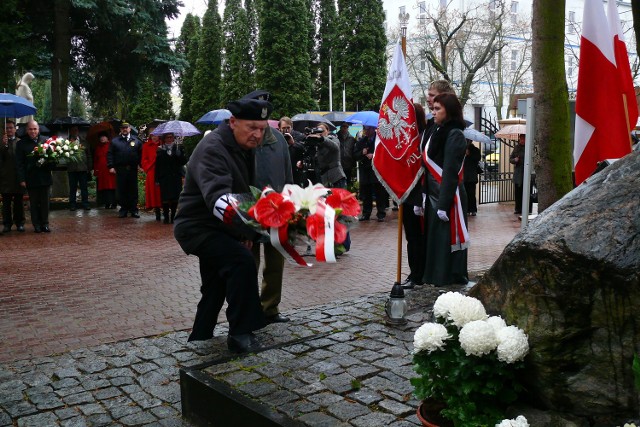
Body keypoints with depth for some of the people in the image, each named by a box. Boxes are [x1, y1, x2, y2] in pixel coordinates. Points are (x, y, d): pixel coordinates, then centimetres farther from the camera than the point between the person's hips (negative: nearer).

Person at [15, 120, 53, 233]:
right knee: (34, 203, 8)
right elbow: (19, 163, -1)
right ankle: (36, 225, 16)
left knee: (45, 202, 9)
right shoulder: (21, 143, 1)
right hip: (31, 179, -1)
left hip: (45, 177, 1)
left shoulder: (46, 141, 2)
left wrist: (50, 166, -14)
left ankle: (45, 224, 18)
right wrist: (21, 179, -7)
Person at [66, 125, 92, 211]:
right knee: (72, 188, 4)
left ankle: (85, 204, 9)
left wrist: (89, 168, 8)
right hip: (72, 169, -1)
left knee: (84, 187, 3)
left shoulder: (84, 143, 14)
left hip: (83, 168, 2)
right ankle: (72, 205, 10)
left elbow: (89, 156, 14)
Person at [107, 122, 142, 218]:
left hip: (133, 169, 0)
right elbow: (110, 154, 3)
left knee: (133, 191, 3)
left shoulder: (136, 140, 10)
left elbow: (141, 153, 8)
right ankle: (123, 209, 10)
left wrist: (140, 164, -2)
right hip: (120, 170, 0)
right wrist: (111, 166, -6)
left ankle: (134, 210, 8)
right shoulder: (115, 141, 8)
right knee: (122, 191, 3)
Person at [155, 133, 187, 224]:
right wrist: (157, 179, 3)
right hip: (164, 178, 0)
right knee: (165, 198, -2)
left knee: (175, 198, 2)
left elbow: (184, 161, -1)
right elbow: (157, 166, 6)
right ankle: (166, 216, 8)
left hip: (176, 178, 0)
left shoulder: (179, 148, 5)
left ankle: (173, 216, 13)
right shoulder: (160, 150, 6)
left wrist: (179, 154, -20)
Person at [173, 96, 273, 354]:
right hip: (198, 226, -10)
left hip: (215, 227, 10)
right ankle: (240, 333, -17)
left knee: (217, 286, 21)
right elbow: (217, 198, -45)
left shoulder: (245, 148, 3)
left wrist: (246, 232, 11)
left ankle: (201, 336, 39)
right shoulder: (212, 149, -28)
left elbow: (244, 190, 15)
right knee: (242, 262, -28)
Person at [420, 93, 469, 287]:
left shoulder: (454, 135, -12)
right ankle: (433, 277, 24)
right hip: (433, 197, 9)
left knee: (446, 241, -3)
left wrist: (444, 204, -22)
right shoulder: (437, 132, 14)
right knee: (433, 240, 14)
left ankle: (452, 279, 7)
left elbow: (450, 172, -18)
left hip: (448, 198, -9)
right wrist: (423, 198, 13)